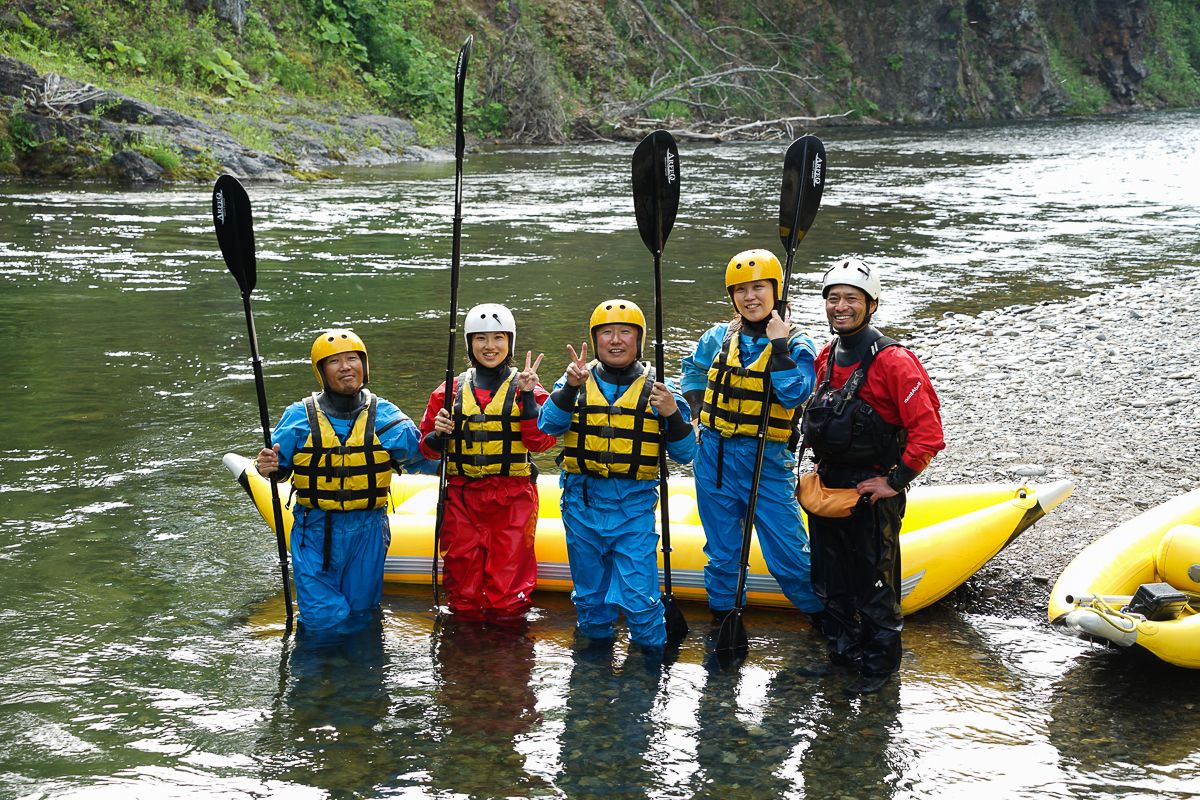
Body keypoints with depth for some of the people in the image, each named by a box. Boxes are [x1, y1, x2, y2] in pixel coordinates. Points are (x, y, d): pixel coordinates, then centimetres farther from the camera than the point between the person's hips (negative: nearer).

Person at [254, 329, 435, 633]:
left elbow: (423, 459, -3)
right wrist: (267, 467, -18)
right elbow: (281, 468, 3)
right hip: (315, 531, -1)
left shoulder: (385, 416, -3)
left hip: (367, 531, 1)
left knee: (361, 611, 12)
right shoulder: (299, 417, -5)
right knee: (323, 619, 0)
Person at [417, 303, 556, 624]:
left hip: (513, 498, -2)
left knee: (508, 606, -3)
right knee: (464, 601, 4)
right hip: (462, 498, 2)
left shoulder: (525, 389, 4)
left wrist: (528, 397, -15)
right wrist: (438, 435, -9)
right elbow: (428, 449, 12)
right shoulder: (450, 392, 8)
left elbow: (542, 441, -7)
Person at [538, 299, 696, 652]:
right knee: (589, 589, 15)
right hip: (583, 502, 2)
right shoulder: (577, 380, 4)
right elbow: (548, 425, -13)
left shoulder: (658, 388, 3)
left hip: (635, 504, -2)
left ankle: (653, 649, 16)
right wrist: (571, 387, -26)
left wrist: (672, 414, -16)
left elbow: (684, 454, 0)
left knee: (638, 593, -6)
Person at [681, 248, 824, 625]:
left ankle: (823, 615, 16)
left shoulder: (796, 345, -4)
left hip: (768, 462, -3)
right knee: (722, 550, 13)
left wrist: (779, 346, -20)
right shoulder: (718, 337, 4)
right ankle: (723, 616, 28)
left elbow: (795, 396, -19)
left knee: (788, 553, -3)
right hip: (715, 455, 3)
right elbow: (693, 371, 23)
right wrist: (696, 413, 9)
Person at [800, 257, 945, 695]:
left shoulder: (893, 361, -18)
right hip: (828, 486, 7)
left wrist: (895, 482, -17)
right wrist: (822, 464, 15)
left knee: (874, 580, 2)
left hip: (872, 491, -7)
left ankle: (879, 664, 16)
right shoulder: (826, 357, 6)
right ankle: (842, 647, 34)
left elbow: (928, 433, -20)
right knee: (831, 576, 17)